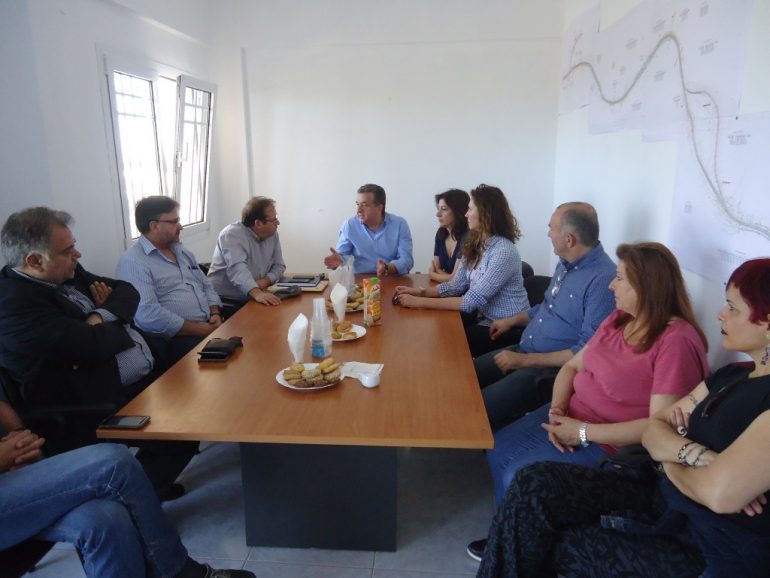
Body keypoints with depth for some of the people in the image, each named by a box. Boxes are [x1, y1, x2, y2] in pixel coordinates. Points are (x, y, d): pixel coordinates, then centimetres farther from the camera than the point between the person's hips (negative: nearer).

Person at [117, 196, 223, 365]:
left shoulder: (181, 251, 18)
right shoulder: (133, 261, -9)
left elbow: (206, 286, 21)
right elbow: (148, 314, -20)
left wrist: (215, 314, 0)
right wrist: (200, 329, -18)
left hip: (210, 327, 8)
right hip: (177, 339, -8)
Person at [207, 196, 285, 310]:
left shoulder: (273, 234, 6)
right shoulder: (232, 234, -15)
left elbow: (279, 266, 12)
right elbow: (237, 268, -30)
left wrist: (266, 280, -10)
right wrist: (257, 293, -46)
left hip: (251, 300, 6)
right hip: (225, 301, -6)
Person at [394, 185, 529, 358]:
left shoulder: (503, 252, -23)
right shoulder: (474, 245, 4)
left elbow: (471, 301, -27)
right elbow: (456, 285, 2)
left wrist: (419, 302, -27)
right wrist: (420, 292, -14)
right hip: (483, 318, 7)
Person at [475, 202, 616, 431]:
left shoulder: (603, 280, -22)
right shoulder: (566, 263, 8)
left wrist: (524, 360, -21)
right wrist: (513, 320, 15)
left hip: (555, 369, -9)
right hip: (524, 351, 9)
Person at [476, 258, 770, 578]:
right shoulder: (731, 375, 7)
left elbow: (719, 493, -29)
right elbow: (653, 430, 7)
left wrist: (672, 460, -7)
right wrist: (692, 454, -15)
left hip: (714, 551, -7)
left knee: (546, 544, -7)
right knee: (534, 484, -11)